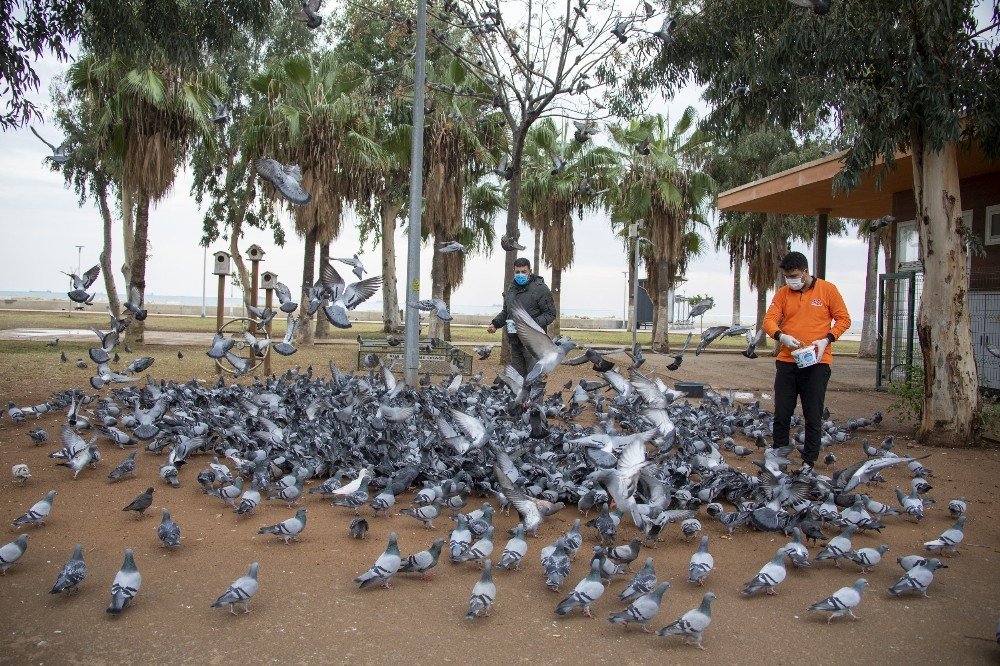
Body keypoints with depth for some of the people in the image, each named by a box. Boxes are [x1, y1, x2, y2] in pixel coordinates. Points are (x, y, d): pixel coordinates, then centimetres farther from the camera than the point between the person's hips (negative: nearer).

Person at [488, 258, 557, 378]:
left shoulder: (540, 288, -7)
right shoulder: (511, 289, 16)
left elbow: (550, 314, -8)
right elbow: (505, 312, 28)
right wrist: (495, 323, 10)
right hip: (515, 341, 7)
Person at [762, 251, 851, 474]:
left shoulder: (827, 290, 0)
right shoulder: (783, 293, 6)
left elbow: (843, 319, 2)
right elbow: (769, 320, 0)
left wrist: (827, 339, -12)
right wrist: (781, 336, -20)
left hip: (816, 362, -2)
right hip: (787, 361, 2)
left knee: (813, 416, 3)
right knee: (781, 413, 5)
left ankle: (809, 462, 12)